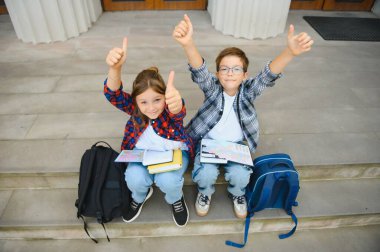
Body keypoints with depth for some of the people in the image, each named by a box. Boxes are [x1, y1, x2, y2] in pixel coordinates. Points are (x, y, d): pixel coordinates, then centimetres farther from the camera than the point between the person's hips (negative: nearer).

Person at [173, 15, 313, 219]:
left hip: (236, 145, 1)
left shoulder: (248, 91, -13)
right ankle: (205, 193, 14)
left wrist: (290, 53, -52)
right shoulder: (212, 88, -15)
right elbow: (199, 71, -35)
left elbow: (268, 76, -31)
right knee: (205, 174, -24)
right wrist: (188, 44, -56)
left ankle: (237, 194, 17)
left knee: (240, 176, -21)